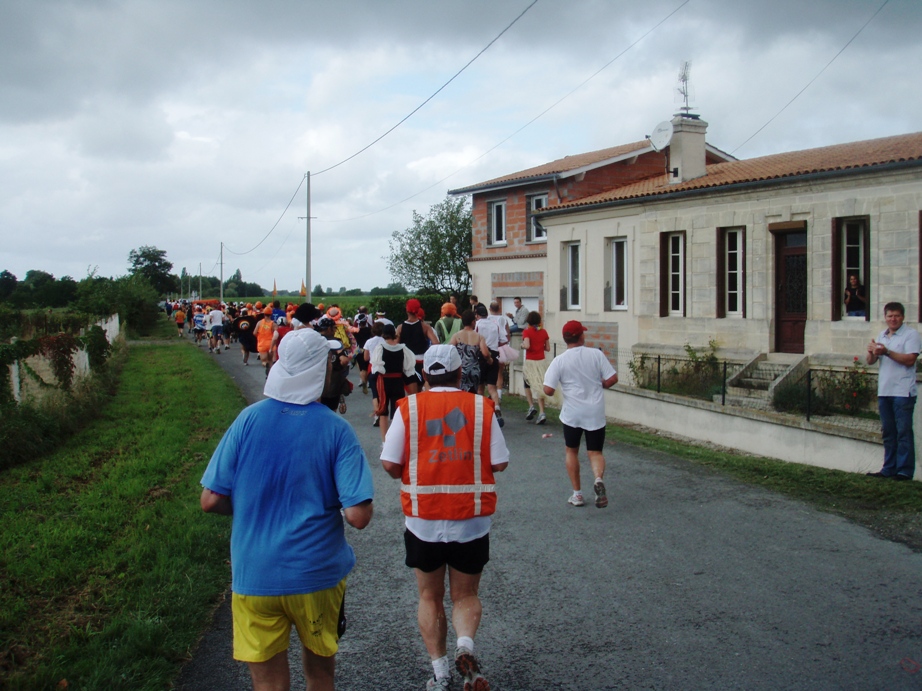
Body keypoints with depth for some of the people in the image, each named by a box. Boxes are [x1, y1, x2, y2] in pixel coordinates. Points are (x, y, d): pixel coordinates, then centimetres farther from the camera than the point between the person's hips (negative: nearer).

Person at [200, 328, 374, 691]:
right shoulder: (335, 430, -11)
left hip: (253, 577, 1)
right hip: (317, 575, -1)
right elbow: (358, 516, -17)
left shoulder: (248, 420, -7)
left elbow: (211, 500, -5)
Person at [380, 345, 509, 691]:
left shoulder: (409, 407, -6)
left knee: (430, 597, 17)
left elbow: (389, 463, -9)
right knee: (466, 595, 17)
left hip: (423, 520, 0)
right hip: (472, 520, 0)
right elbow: (500, 462, -4)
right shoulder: (481, 407, -4)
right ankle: (465, 645, -9)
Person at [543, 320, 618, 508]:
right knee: (595, 452, 10)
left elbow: (548, 390, -12)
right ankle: (599, 478, -21)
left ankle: (577, 494, 18)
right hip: (595, 413, 1)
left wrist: (558, 388, 10)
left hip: (572, 413, -1)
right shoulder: (596, 354, -4)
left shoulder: (559, 361, -8)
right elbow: (612, 379, -5)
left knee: (572, 451, 18)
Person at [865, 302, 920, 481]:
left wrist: (887, 352, -20)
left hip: (903, 392, -7)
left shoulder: (911, 334, -3)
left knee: (903, 432, -5)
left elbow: (910, 360, -16)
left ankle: (905, 470, -2)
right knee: (888, 432, 10)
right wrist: (872, 352, -9)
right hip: (884, 391, 7)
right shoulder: (882, 336, 17)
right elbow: (871, 362, 13)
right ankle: (889, 469, 16)